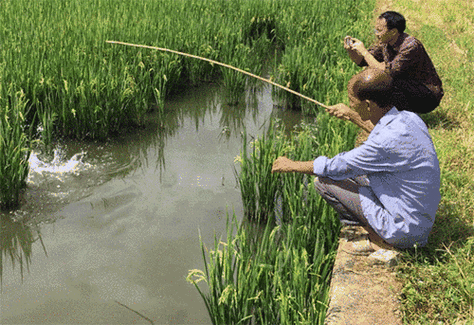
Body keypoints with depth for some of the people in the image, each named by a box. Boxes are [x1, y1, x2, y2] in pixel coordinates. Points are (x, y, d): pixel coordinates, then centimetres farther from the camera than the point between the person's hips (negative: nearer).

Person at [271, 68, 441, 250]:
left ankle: (373, 229, 4)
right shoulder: (409, 118, -3)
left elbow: (335, 168, -16)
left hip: (405, 231, -9)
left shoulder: (387, 143, -29)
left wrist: (292, 166, 0)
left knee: (323, 181, -9)